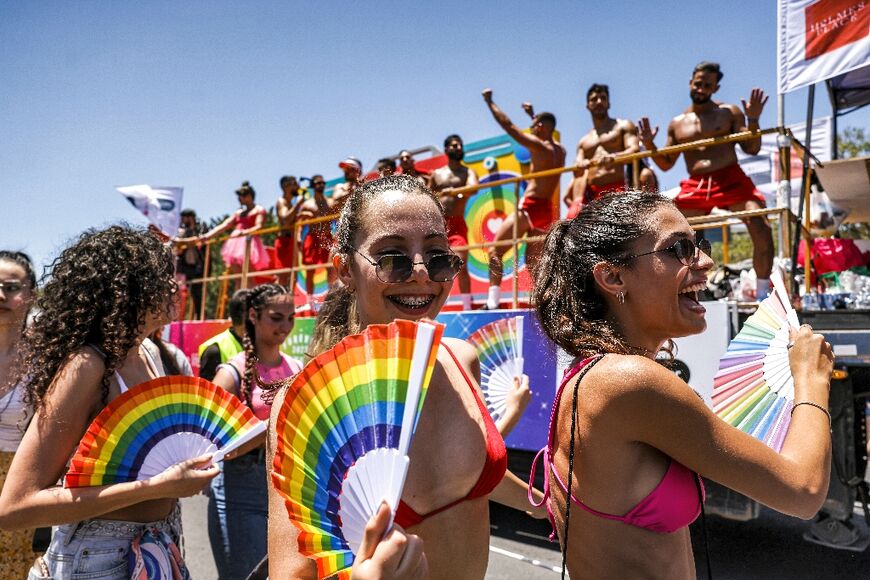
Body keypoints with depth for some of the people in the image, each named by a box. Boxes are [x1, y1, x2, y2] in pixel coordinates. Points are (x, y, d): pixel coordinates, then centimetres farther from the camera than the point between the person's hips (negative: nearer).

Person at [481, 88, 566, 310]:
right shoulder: (560, 151, 12)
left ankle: (493, 301, -14)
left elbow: (508, 126, -7)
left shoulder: (539, 146, -10)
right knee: (532, 258, 16)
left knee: (495, 250, -3)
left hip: (530, 207, -8)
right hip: (547, 210, 8)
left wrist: (489, 102, 2)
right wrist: (534, 115, 39)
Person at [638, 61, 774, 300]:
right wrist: (649, 145, 0)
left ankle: (763, 295, -9)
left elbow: (752, 149, 4)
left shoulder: (729, 112, 9)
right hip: (694, 186, 3)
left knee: (762, 230, -22)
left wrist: (753, 121, -12)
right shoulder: (677, 123, 15)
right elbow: (666, 164, 17)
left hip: (732, 180, -2)